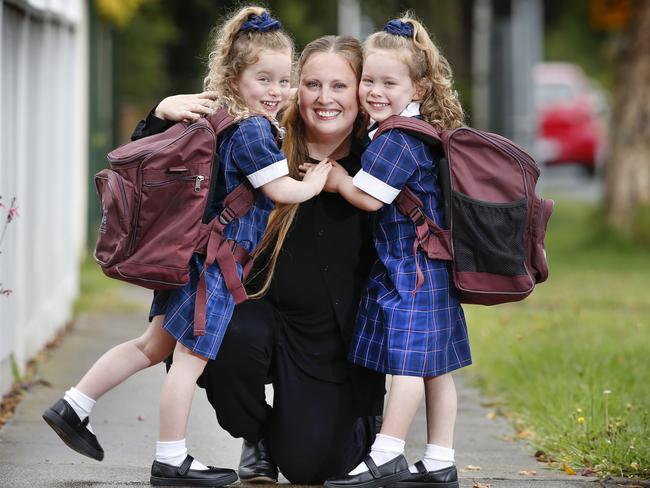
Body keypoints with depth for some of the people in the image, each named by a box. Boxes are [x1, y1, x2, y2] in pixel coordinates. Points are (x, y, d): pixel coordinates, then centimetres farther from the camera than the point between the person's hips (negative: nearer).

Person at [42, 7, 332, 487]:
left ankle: (73, 407, 20)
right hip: (218, 261, -10)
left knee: (155, 345, 17)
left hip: (197, 250, 10)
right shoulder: (253, 131, -17)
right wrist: (317, 181, -1)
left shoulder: (229, 122, 11)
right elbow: (281, 190, -18)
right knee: (192, 355, -3)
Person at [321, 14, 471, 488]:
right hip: (434, 269, 10)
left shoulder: (395, 141, -16)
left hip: (408, 269, -10)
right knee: (434, 366, 9)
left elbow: (369, 197, -18)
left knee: (407, 359, -7)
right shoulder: (423, 137, 14)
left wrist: (337, 178, -3)